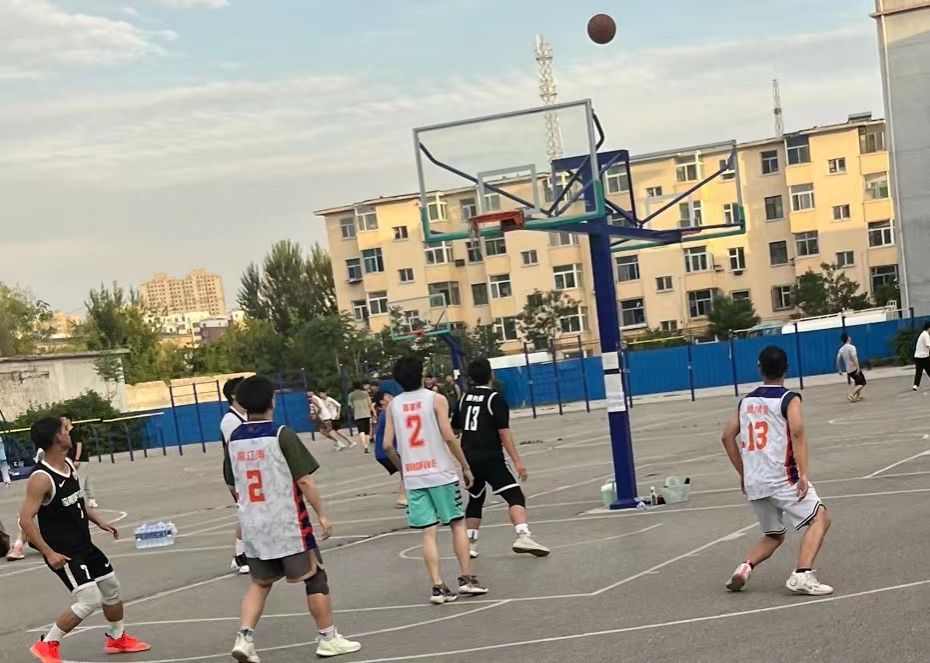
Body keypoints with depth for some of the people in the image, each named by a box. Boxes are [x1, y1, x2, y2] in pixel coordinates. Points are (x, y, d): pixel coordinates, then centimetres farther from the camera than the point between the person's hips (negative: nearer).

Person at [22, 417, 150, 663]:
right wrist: (49, 553, -26)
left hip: (84, 545, 9)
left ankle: (117, 638, 37)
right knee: (90, 601, -13)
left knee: (112, 588, 17)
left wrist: (99, 521, 10)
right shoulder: (41, 478, -24)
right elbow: (25, 519, -24)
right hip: (63, 552, -9)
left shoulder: (70, 465, 3)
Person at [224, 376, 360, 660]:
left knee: (260, 583, 19)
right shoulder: (281, 435, -13)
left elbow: (234, 484, 15)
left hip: (253, 525, 6)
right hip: (287, 523, -5)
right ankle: (328, 638, 16)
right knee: (315, 578, 8)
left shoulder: (234, 439, 5)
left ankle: (245, 637, 4)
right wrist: (322, 514, -6)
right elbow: (304, 480, -14)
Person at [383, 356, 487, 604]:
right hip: (440, 473, -3)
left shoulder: (393, 405, 6)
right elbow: (448, 437, -12)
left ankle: (437, 586, 2)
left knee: (429, 532, 5)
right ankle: (466, 578, 7)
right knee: (457, 523, 10)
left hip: (413, 478, 3)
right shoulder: (435, 399, -5)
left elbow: (387, 445, 3)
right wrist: (465, 466, -1)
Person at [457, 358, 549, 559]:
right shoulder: (495, 399, -8)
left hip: (469, 459, 7)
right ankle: (523, 537, -30)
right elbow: (504, 432, -14)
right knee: (515, 496, -12)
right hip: (490, 458, -7)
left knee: (475, 499, 22)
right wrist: (517, 461, -15)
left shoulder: (464, 398, 10)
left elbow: (456, 427, 20)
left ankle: (470, 544, 23)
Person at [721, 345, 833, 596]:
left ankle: (745, 567, -3)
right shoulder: (789, 399, -2)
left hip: (753, 482, 6)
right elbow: (797, 434, -17)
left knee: (773, 536, 20)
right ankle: (802, 575, -15)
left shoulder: (746, 401, 13)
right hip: (782, 478, -6)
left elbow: (728, 437, 13)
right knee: (820, 518, 2)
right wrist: (804, 474, -20)